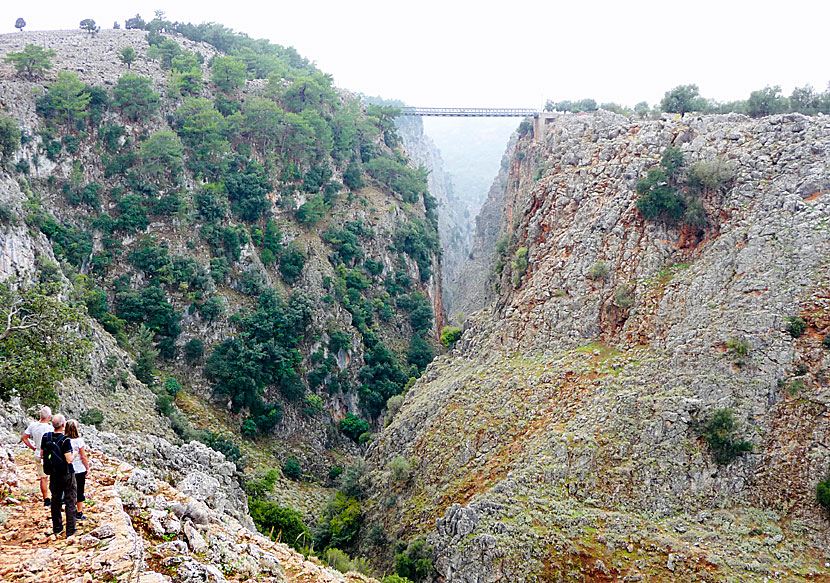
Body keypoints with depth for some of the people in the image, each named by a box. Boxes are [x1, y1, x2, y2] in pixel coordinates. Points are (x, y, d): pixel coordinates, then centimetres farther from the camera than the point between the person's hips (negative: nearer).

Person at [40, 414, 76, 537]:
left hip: (53, 474, 6)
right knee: (70, 502, 2)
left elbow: (42, 454, 5)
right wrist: (74, 454, -2)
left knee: (55, 500, 18)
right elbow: (69, 460, -22)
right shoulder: (65, 440, -22)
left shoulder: (46, 437, -5)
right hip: (67, 475, -5)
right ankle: (70, 531, 3)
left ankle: (57, 528, 27)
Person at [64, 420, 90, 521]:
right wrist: (87, 468, -1)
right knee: (80, 491, 8)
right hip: (79, 470, -3)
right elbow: (83, 456, -12)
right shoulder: (79, 441, -16)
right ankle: (79, 513, 14)